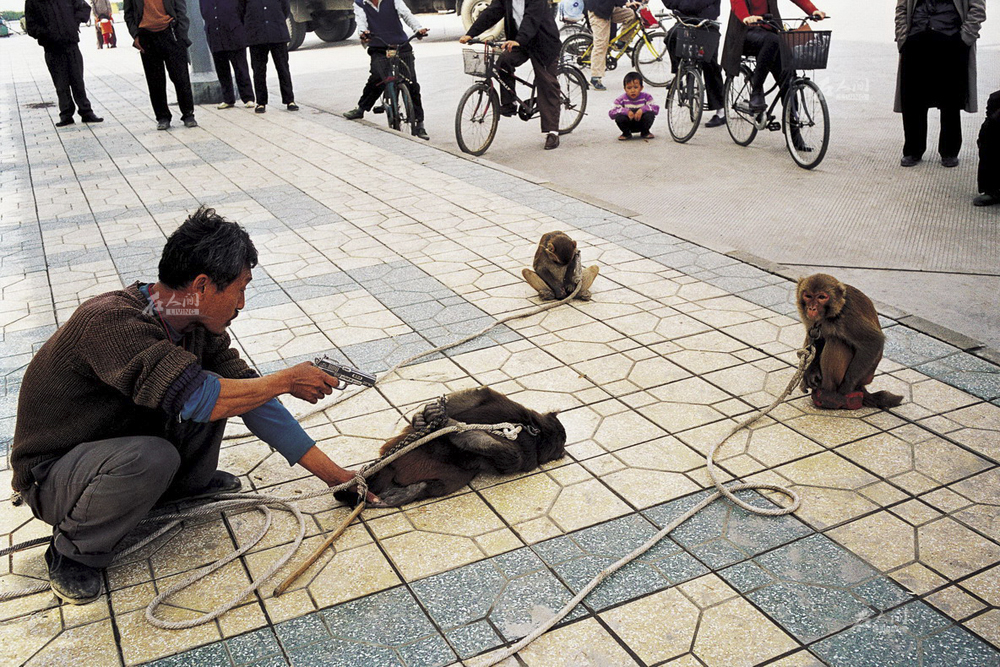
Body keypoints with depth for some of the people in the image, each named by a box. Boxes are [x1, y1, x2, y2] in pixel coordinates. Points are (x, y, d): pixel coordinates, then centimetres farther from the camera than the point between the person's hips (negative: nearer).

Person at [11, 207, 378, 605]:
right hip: (53, 475, -7)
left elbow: (253, 402, -5)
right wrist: (288, 380, -25)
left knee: (223, 387, -9)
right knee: (152, 458, -38)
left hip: (128, 446, 7)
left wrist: (335, 476, -7)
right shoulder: (111, 322, -33)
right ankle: (74, 551, -9)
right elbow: (198, 399, -40)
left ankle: (188, 484, 11)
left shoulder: (199, 326, -8)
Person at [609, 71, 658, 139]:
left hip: (642, 124, 0)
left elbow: (656, 108, -17)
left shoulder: (646, 97, -8)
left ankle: (645, 132, 3)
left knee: (650, 114, -28)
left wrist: (642, 109, -34)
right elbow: (611, 113, -20)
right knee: (619, 117, -30)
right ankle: (626, 133, 2)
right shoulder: (621, 99, -10)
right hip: (628, 125, 0)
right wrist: (626, 111, -35)